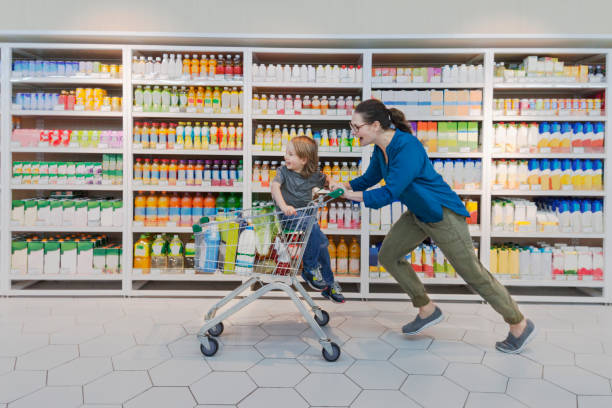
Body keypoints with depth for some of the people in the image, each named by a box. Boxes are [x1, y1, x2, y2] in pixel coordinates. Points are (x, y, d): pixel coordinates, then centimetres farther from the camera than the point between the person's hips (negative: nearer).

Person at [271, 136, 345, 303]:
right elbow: (274, 186, -22)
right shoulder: (283, 171, -4)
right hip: (289, 214, -4)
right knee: (313, 226, -30)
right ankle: (310, 269, -15)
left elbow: (327, 180, 24)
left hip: (306, 214, 4)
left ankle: (329, 284, 19)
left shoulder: (313, 175, 3)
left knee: (321, 243, -2)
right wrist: (284, 206, -39)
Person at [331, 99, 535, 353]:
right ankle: (427, 310, 25)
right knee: (388, 256, 9)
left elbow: (389, 193, -32)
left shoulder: (407, 148, -30)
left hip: (442, 215, -9)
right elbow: (370, 178, 12)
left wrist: (352, 196, -22)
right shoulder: (381, 148, -2)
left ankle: (520, 325, 24)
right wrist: (344, 186, -4)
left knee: (472, 273, 1)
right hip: (417, 215, 9)